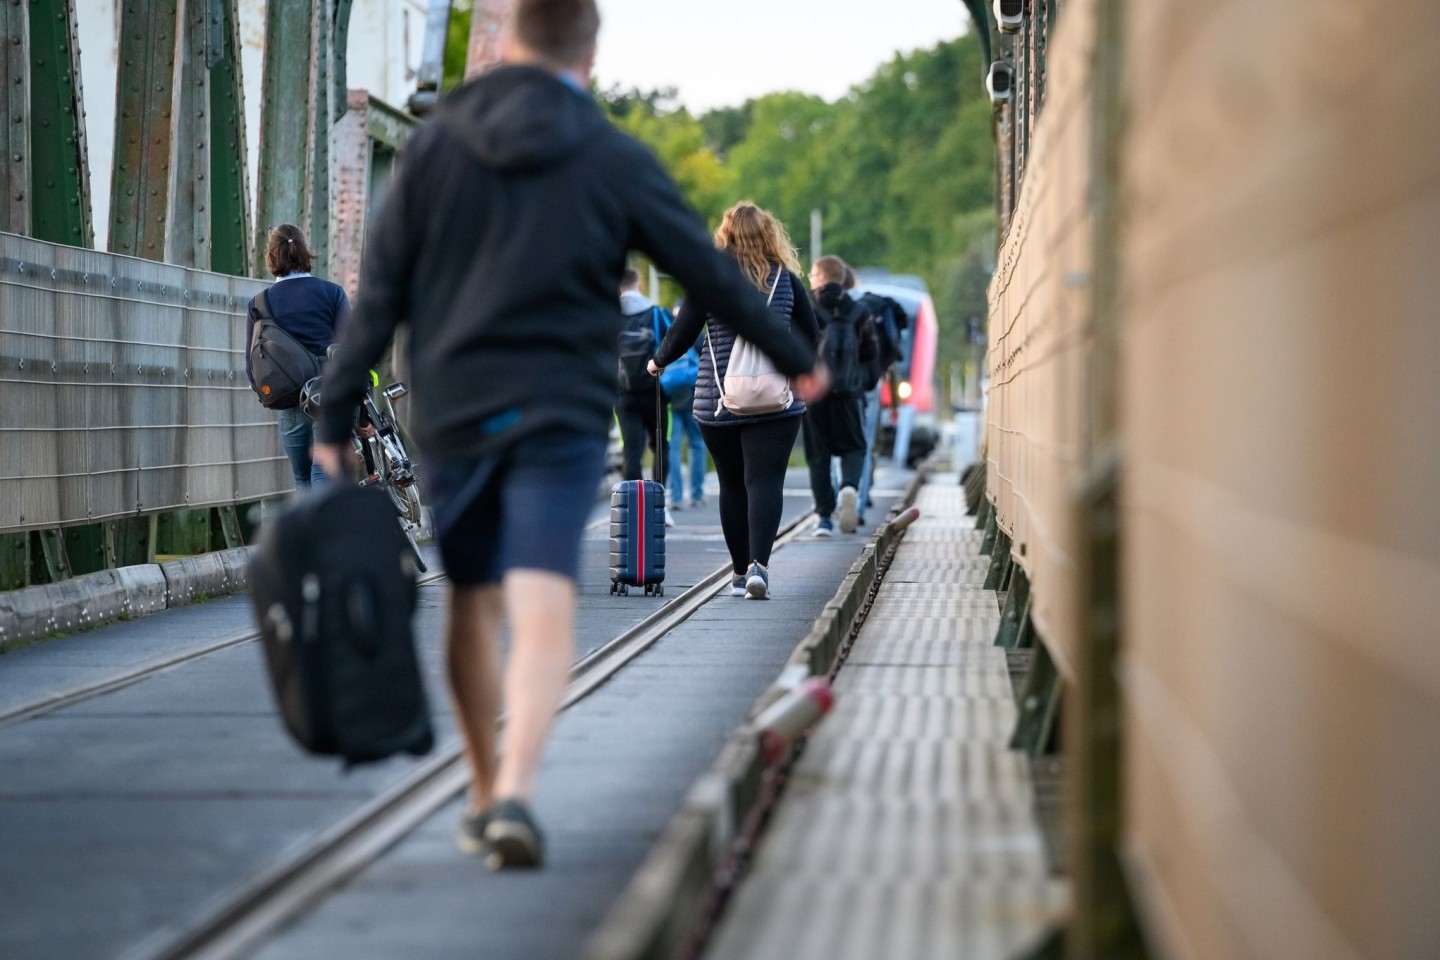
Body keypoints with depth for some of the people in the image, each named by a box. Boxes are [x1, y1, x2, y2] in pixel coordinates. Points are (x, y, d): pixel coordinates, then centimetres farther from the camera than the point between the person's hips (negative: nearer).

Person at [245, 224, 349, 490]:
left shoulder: (259, 304, 4)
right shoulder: (332, 293, 0)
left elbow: (252, 363, 5)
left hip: (289, 405, 2)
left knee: (303, 480, 14)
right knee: (325, 476, -6)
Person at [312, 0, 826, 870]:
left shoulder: (436, 146, 4)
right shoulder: (616, 161, 0)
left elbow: (379, 294, 1)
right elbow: (711, 274, 7)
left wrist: (336, 423, 4)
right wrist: (796, 359, 21)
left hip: (452, 412, 2)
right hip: (561, 415, -2)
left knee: (473, 601, 15)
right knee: (544, 610, -9)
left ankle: (485, 795, 25)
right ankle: (516, 793, -25)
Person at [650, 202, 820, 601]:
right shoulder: (785, 278, 4)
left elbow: (683, 332, 0)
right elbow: (809, 333, 13)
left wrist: (659, 361, 19)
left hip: (717, 399, 0)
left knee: (732, 485, 10)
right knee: (765, 481, -5)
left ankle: (740, 572, 15)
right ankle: (758, 563, -22)